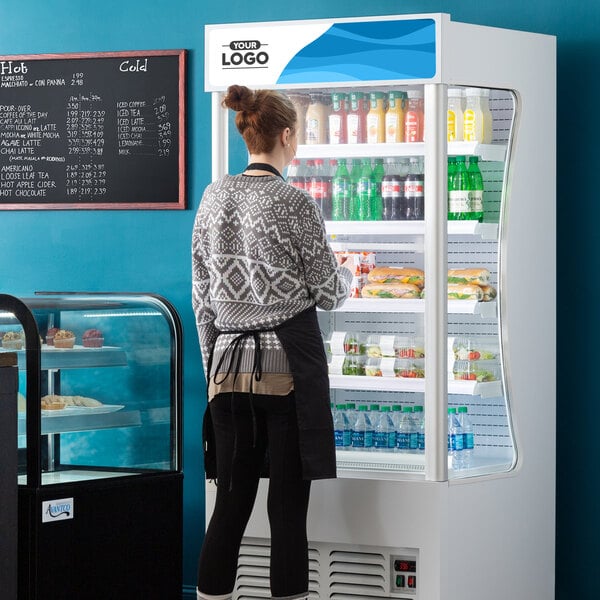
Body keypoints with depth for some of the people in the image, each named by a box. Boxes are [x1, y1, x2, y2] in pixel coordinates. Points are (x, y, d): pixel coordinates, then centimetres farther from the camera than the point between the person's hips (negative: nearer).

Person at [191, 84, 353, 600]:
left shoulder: (213, 199, 6)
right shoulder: (295, 204, -10)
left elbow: (202, 297, 10)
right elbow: (328, 294, -4)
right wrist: (347, 274, 19)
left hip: (230, 366, 5)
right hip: (288, 363, -5)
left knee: (231, 500, 10)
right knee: (288, 506, 0)